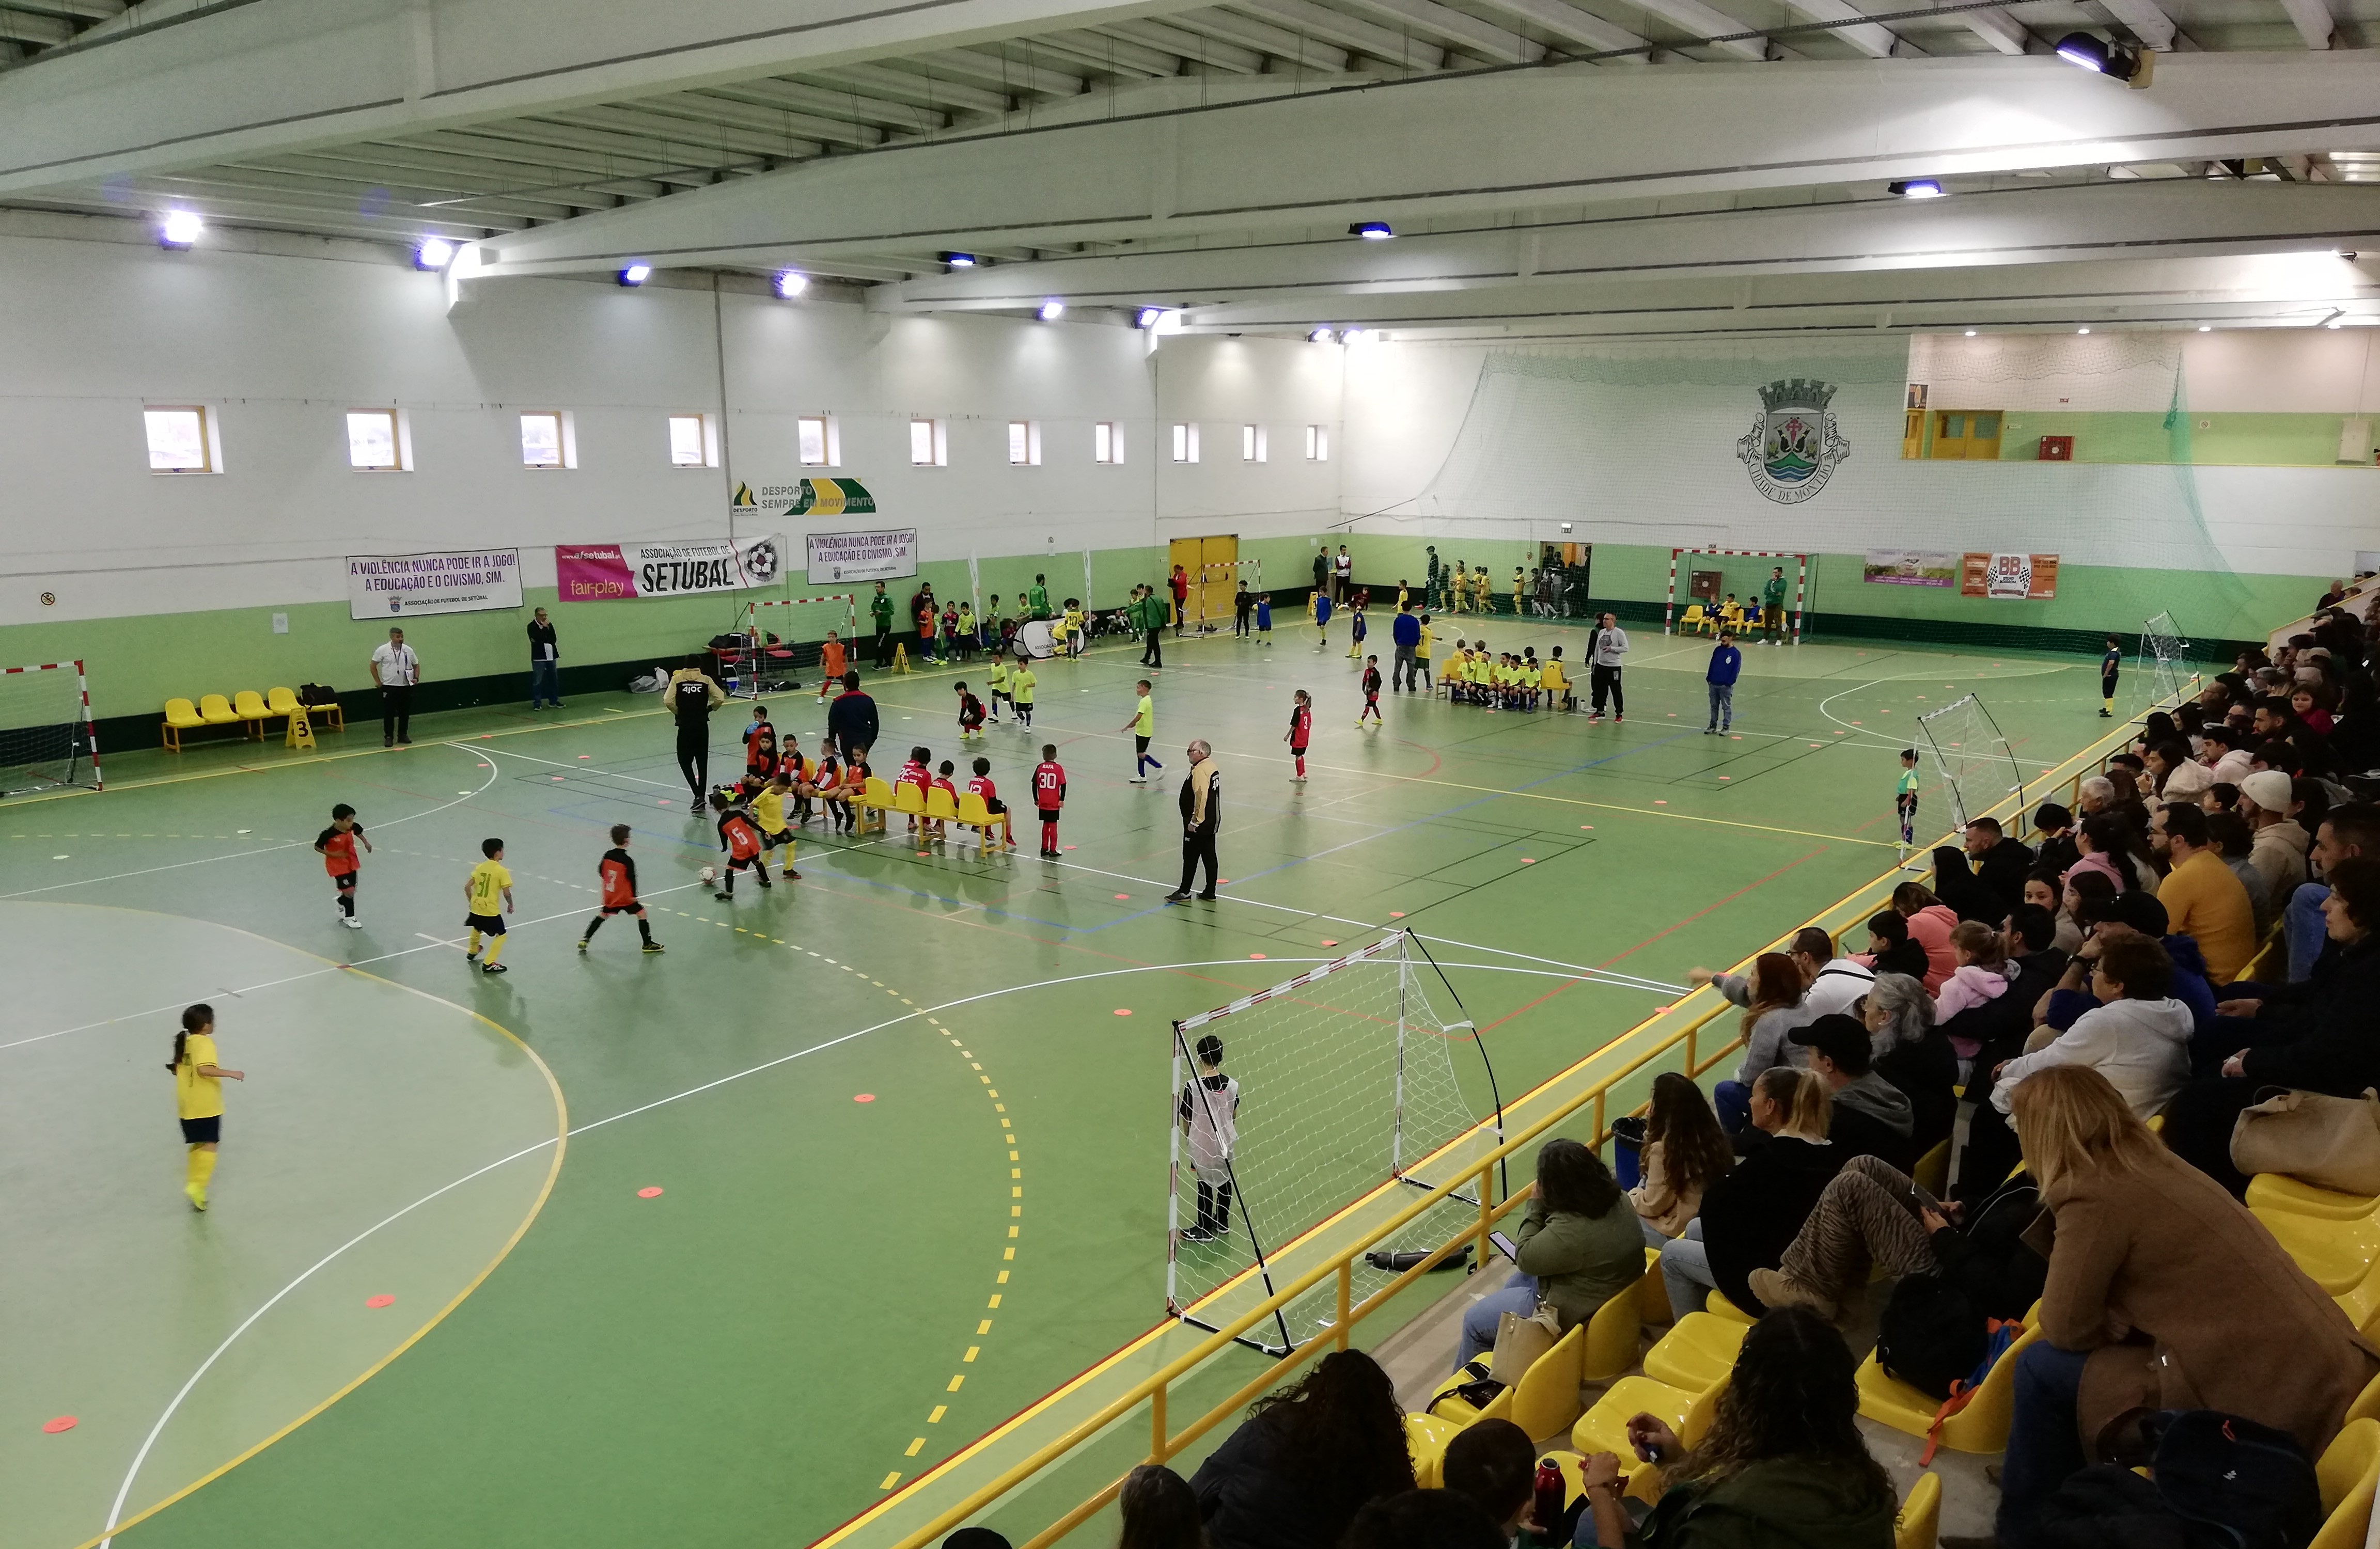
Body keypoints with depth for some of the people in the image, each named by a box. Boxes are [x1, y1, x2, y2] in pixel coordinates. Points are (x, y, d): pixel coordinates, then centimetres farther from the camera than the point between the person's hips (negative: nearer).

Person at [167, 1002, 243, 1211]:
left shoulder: (184, 1042, 7)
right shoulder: (205, 1043, -16)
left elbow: (176, 1068, 18)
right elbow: (204, 1069, -31)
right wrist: (231, 1073, -29)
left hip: (187, 1106, 7)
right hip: (206, 1107, -7)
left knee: (196, 1146, 17)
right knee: (209, 1146, 0)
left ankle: (194, 1185, 20)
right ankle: (197, 1186, -11)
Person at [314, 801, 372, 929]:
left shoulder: (352, 827, -14)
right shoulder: (328, 834, -28)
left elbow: (358, 832, 11)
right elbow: (317, 847, -15)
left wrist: (366, 843, -1)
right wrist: (333, 854, -23)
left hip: (351, 863, 6)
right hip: (337, 866, -6)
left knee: (351, 890, 16)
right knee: (348, 891, -6)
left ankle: (341, 904, 48)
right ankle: (349, 917, 14)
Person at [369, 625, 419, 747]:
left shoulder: (408, 650, 5)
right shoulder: (382, 650, -4)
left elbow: (416, 665, 17)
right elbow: (373, 666, 4)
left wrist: (416, 678, 2)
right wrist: (378, 682, 1)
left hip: (406, 687, 3)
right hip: (389, 687, -3)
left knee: (405, 713, 8)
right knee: (389, 713, 0)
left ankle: (403, 735, 19)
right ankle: (388, 737, 6)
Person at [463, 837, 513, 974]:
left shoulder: (479, 868, 3)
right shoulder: (501, 871, -15)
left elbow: (467, 887, 6)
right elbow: (506, 893, -16)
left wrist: (471, 901, 21)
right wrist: (510, 905, 2)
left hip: (476, 908, 7)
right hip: (491, 911, -7)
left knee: (477, 929, 34)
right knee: (501, 935, 6)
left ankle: (472, 952, 56)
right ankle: (488, 964, -1)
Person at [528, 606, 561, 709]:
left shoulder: (548, 625, 9)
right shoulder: (532, 626, -4)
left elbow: (554, 639, 1)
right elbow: (536, 639, -19)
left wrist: (545, 634, -13)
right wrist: (544, 628, -13)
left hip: (551, 656, 5)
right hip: (539, 657, -5)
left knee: (554, 680, 10)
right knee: (537, 681, -3)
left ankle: (554, 701, 20)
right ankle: (537, 703, 2)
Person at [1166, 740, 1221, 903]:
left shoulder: (1199, 771, -20)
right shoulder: (1211, 767, 11)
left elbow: (1201, 797, -28)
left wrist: (1194, 822, -22)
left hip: (1199, 824, -9)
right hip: (1212, 822, 9)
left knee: (1190, 857, 1)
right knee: (1209, 856, 11)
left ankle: (1184, 892, 9)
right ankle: (1210, 893, 16)